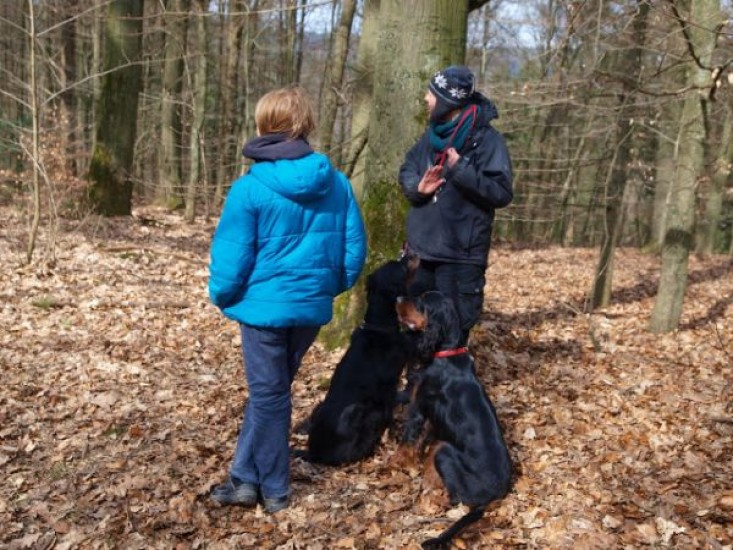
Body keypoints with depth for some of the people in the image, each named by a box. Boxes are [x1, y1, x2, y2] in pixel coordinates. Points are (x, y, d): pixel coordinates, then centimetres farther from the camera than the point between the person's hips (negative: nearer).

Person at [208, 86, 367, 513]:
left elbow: (231, 257, -12)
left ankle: (274, 489, 22)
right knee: (270, 390, 20)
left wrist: (221, 296, 7)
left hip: (265, 306, -5)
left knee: (268, 395, 9)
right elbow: (355, 248, 2)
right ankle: (247, 478, 28)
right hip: (313, 307, 5)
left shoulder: (250, 189, -15)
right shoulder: (337, 183, -1)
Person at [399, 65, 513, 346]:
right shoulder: (433, 133, 11)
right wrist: (418, 187, -6)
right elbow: (406, 170, 16)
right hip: (421, 248, 7)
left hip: (460, 253, -7)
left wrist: (461, 170, -25)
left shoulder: (487, 138, -11)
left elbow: (501, 193, -16)